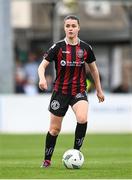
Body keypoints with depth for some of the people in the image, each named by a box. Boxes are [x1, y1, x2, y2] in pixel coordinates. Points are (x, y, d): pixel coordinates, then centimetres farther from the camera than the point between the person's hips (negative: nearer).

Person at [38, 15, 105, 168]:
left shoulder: (85, 48, 0)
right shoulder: (58, 47, -5)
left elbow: (93, 68, 14)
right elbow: (42, 65, -7)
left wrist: (99, 90, 20)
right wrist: (42, 79, -29)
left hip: (79, 91, 0)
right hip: (60, 91, 0)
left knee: (82, 119, -27)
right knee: (54, 129, 5)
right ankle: (47, 160, 25)